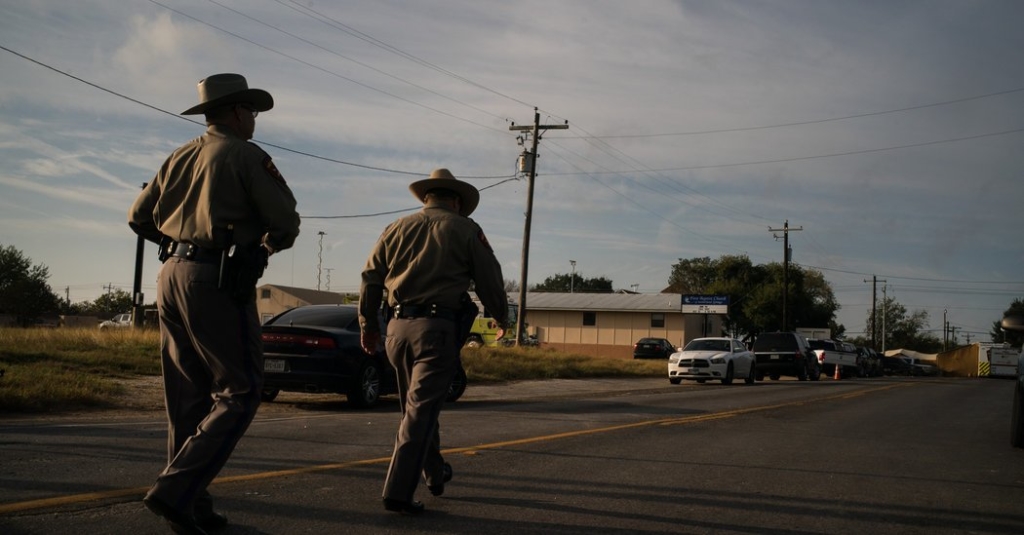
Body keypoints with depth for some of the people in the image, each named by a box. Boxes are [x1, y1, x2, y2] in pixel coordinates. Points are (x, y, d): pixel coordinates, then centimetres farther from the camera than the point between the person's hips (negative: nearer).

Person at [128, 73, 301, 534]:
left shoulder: (179, 158, 16)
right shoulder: (246, 156, -4)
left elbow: (139, 217, 20)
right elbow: (286, 224, -6)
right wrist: (266, 245, 15)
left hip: (172, 274, 8)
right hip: (218, 282, -8)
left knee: (188, 399, 11)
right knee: (238, 394, -4)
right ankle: (174, 491, -13)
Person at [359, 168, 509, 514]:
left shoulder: (397, 228, 14)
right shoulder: (465, 230, 4)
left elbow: (370, 279, 11)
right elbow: (490, 281, 4)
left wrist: (368, 324, 20)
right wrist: (501, 317, 21)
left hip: (398, 327, 5)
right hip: (438, 327, -5)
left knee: (418, 406, 20)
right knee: (421, 411, -5)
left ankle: (434, 474, 34)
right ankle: (397, 492, -10)